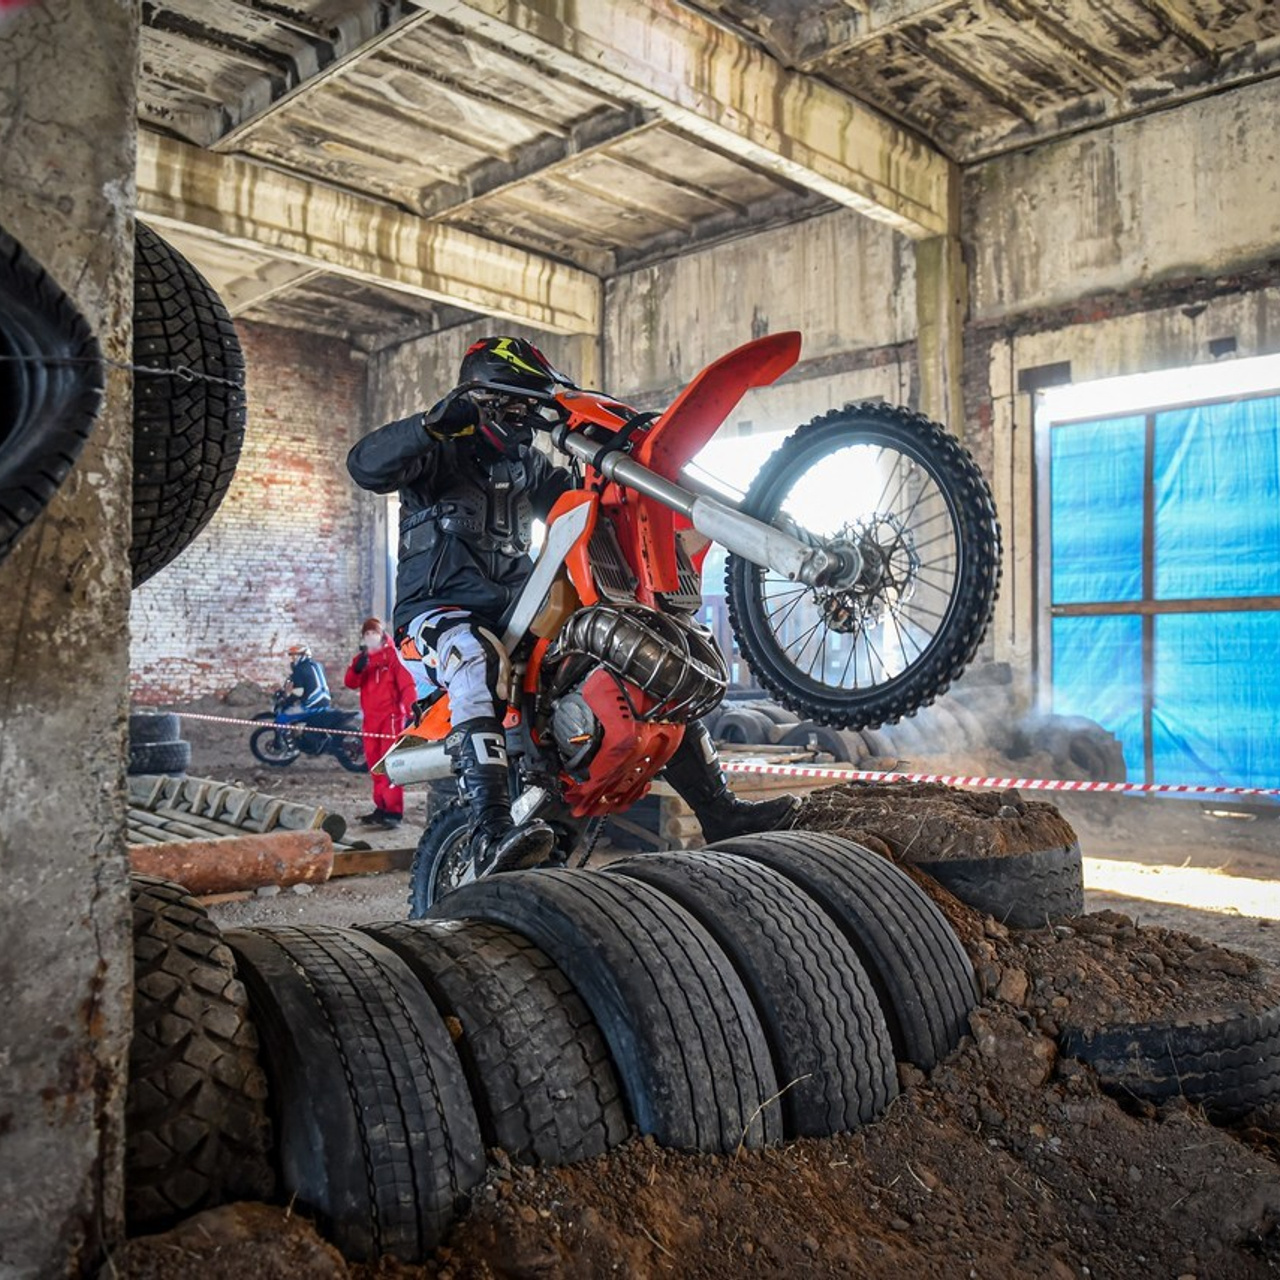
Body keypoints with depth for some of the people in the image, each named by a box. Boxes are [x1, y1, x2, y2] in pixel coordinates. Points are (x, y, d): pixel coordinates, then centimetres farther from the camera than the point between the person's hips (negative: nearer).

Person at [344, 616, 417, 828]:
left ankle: (394, 811, -12)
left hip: (391, 716, -6)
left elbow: (407, 684, -8)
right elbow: (350, 683, 4)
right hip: (370, 718, 6)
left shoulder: (392, 655, -2)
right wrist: (358, 668, -17)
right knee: (375, 766, 9)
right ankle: (381, 807, 16)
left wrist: (411, 711, -18)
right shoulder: (361, 658, 17)